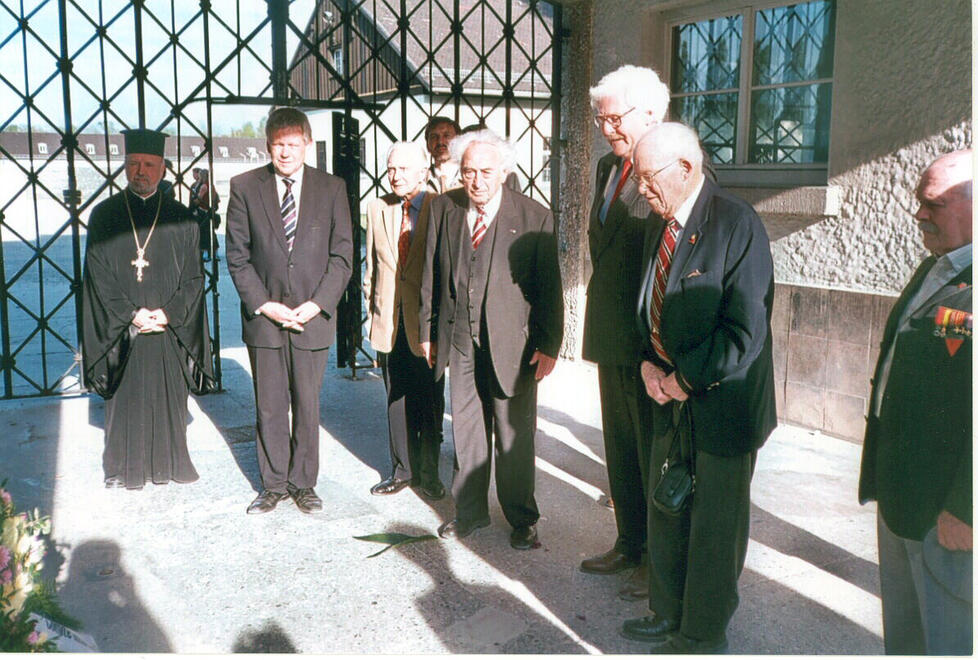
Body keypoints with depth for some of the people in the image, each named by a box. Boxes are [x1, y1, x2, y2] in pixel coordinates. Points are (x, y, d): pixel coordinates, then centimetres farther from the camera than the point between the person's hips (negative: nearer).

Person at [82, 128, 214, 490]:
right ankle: (123, 469, 20)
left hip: (171, 327, 1)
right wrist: (132, 314, -12)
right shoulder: (104, 215, 2)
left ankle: (171, 463, 23)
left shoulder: (181, 218, 4)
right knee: (124, 398, 6)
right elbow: (99, 275, -2)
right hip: (121, 327, 0)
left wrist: (168, 314, -11)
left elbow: (193, 276, 2)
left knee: (170, 396, 8)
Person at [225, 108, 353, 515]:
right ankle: (274, 485, 23)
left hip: (313, 317, 0)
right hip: (263, 315, 0)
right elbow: (237, 256, 1)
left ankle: (303, 484, 22)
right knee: (269, 407, 8)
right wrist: (264, 305, -9)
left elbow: (342, 255, 1)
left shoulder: (332, 188, 3)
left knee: (307, 405, 7)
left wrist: (316, 305, -9)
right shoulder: (244, 187, 2)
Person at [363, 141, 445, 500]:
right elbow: (372, 266, 14)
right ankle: (402, 469, 24)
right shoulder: (377, 209, 8)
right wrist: (373, 310, 9)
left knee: (430, 401, 5)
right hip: (389, 322, 4)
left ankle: (429, 473, 19)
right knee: (397, 399, 11)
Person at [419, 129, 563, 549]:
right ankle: (469, 510, 32)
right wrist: (428, 331, 8)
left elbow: (549, 289, -6)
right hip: (459, 338, 3)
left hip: (513, 341, -3)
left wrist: (549, 345, -9)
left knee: (515, 435, 7)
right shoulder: (443, 209, 1)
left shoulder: (534, 219, -9)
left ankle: (522, 519, 25)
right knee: (466, 429, 14)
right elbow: (431, 275, 7)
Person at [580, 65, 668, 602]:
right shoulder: (608, 166, 12)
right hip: (612, 335, 9)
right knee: (620, 448, 19)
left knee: (654, 454, 6)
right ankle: (630, 545, 36)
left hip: (652, 341, -9)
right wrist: (601, 319, 16)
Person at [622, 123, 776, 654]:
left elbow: (746, 333, -22)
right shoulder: (658, 221, 6)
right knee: (665, 511, 19)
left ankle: (701, 635, 28)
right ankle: (668, 614, 39)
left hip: (722, 402, -7)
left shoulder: (736, 225, -19)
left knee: (715, 524, 8)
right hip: (671, 395, 8)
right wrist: (649, 364, 0)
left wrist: (685, 380, -15)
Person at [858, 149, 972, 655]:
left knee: (949, 640, 9)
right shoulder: (934, 269, 11)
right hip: (899, 493, 9)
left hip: (949, 511, -9)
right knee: (903, 630, 24)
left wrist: (964, 510, -22)